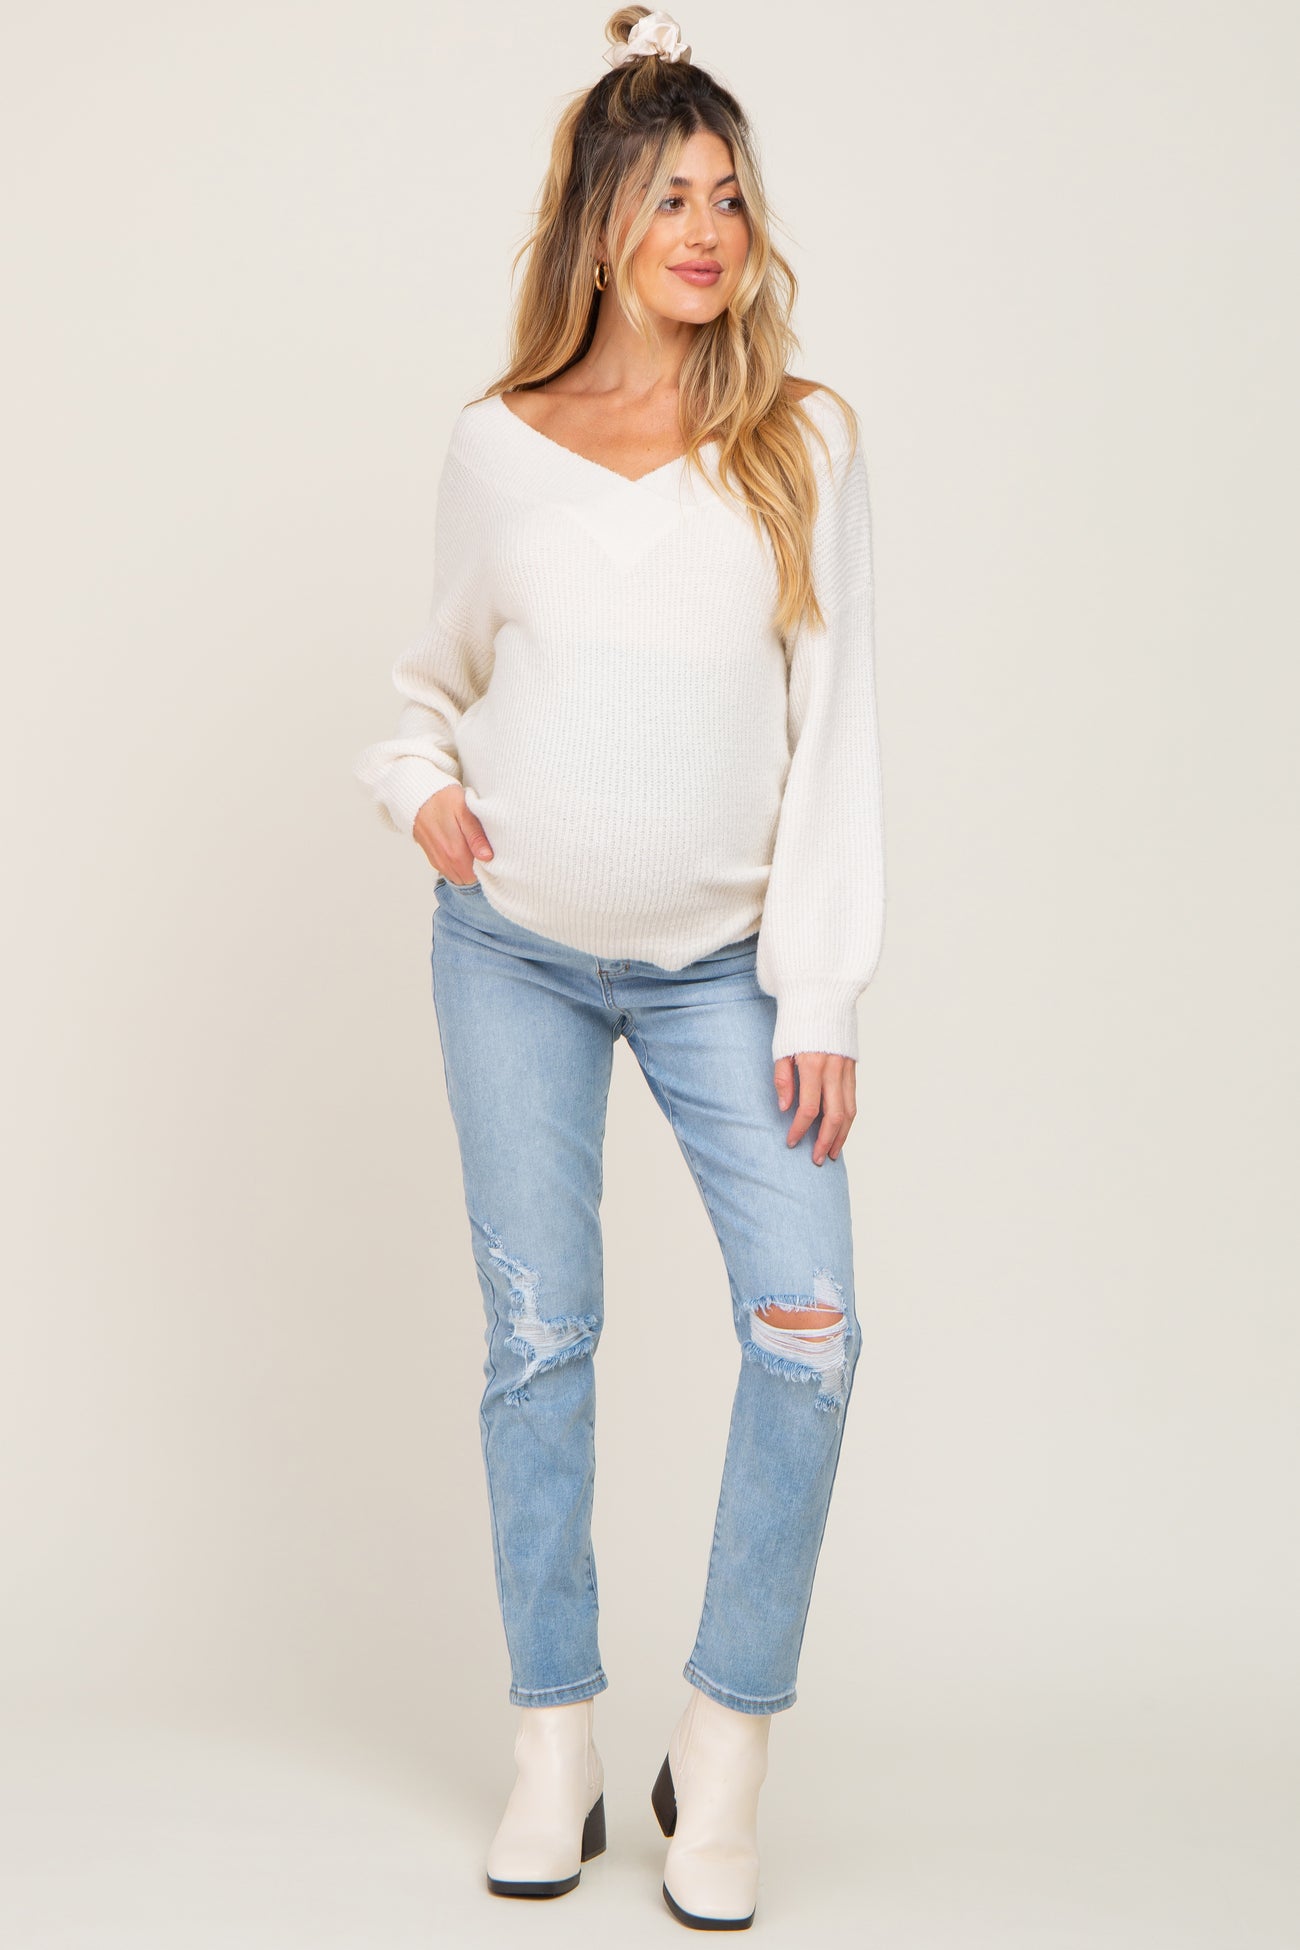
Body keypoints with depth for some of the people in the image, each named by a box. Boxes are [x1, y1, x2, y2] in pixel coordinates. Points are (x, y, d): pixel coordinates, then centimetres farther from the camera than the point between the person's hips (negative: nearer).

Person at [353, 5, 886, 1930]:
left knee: (808, 1322, -11)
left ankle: (725, 1752, 5)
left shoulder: (804, 443, -3)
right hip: (515, 950, 1)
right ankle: (555, 1746, 18)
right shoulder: (497, 447, 0)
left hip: (719, 962, 0)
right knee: (538, 1334, 4)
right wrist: (421, 778, -6)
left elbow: (832, 730, -4)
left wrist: (823, 997, -8)